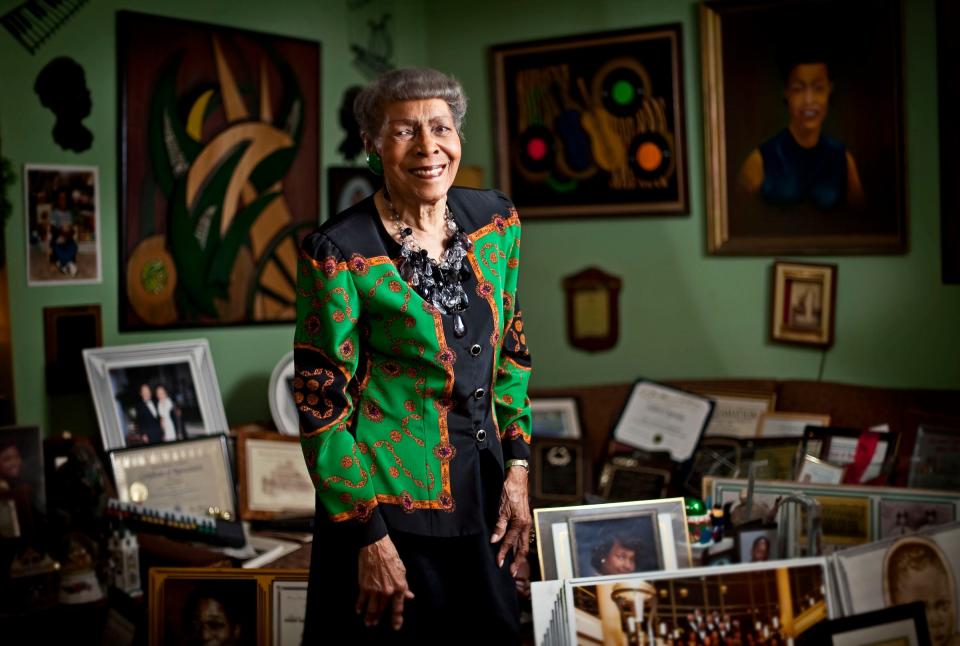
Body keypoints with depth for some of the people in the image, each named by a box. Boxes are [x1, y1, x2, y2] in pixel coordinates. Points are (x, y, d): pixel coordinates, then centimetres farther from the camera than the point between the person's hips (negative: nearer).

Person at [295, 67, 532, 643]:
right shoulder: (340, 252, -16)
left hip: (484, 497, 5)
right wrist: (370, 537, -13)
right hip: (389, 503, -5)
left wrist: (517, 468, 3)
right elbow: (320, 406, -13)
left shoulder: (494, 219, 1)